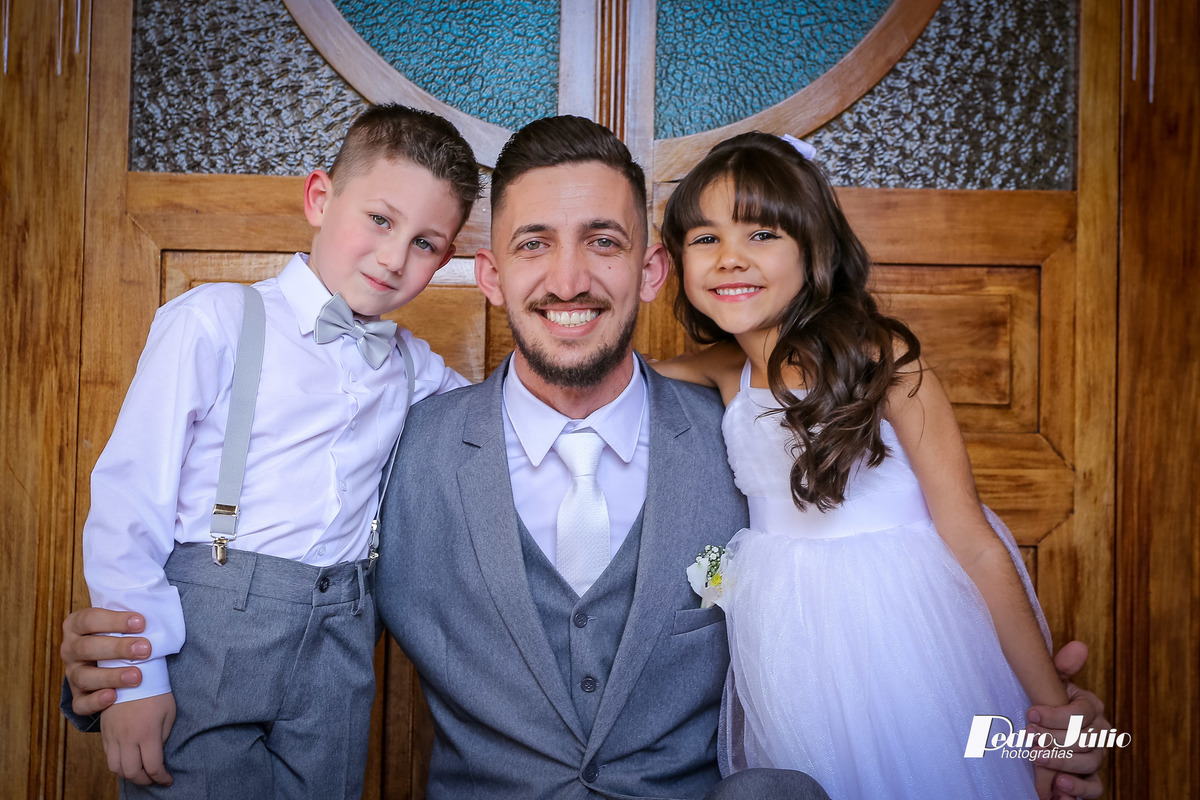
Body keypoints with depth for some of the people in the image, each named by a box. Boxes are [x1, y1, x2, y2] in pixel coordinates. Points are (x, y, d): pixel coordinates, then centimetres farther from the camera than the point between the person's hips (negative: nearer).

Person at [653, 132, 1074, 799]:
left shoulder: (880, 355, -14)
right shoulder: (724, 370, 0)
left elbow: (973, 542, -14)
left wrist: (1053, 708, -14)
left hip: (902, 639, -4)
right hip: (788, 666, 4)